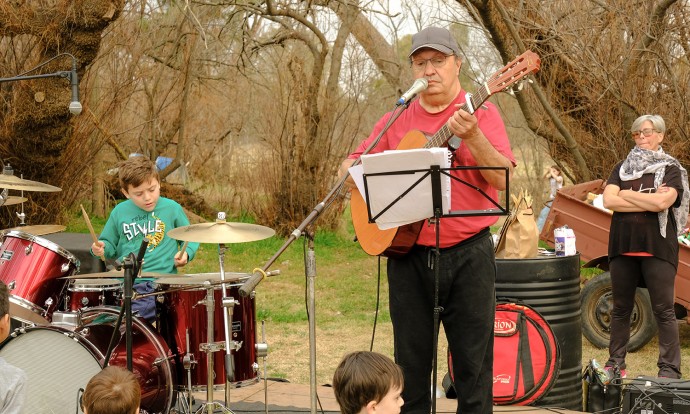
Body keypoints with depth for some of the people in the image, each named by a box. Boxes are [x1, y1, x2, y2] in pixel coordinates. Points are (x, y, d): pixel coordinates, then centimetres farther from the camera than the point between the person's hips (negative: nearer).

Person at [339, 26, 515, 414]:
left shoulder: (482, 113, 0)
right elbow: (351, 164, 12)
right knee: (411, 361, 11)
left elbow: (503, 179, -12)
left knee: (474, 360, 5)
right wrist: (353, 172, -11)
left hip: (469, 255, -3)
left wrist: (472, 137, -27)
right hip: (409, 254, 3)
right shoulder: (396, 121, 9)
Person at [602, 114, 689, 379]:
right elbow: (608, 201, -4)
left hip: (657, 247, -4)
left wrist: (626, 194, -6)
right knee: (621, 308, 11)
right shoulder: (622, 168, 13)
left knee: (663, 310, -5)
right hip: (623, 245, 4)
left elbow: (663, 202, -16)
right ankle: (615, 364, 19)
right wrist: (648, 201, -10)